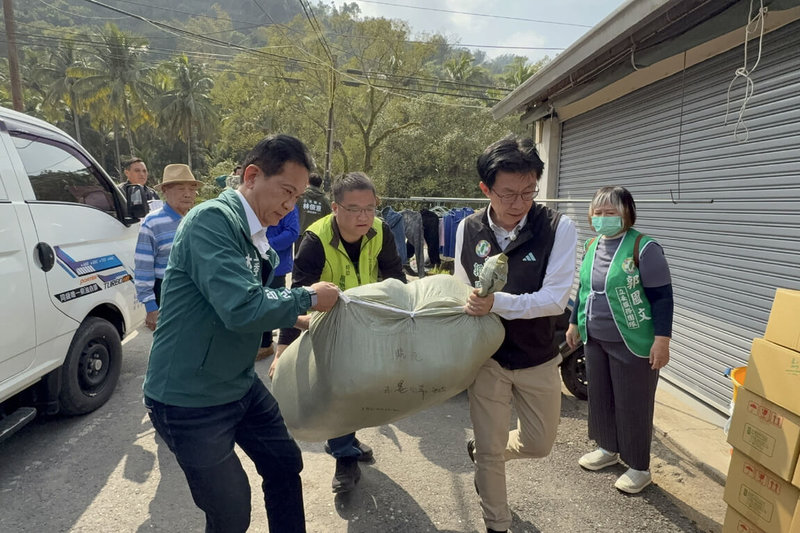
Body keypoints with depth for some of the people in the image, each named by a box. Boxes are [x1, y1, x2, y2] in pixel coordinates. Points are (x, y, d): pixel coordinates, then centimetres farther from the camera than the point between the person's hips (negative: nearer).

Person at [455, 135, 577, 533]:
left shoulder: (558, 228, -16)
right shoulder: (468, 229, -8)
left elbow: (555, 299, -21)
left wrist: (497, 303, -35)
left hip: (538, 358, 0)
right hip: (487, 355, 0)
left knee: (539, 444, 15)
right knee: (490, 450, 8)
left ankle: (480, 450, 46)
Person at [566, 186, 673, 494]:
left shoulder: (643, 248, -15)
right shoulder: (592, 246, 7)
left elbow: (662, 296, -15)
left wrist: (662, 339, -19)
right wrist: (574, 324, 19)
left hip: (632, 344, -7)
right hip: (595, 340, 7)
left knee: (633, 406, 5)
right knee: (600, 397, 18)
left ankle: (639, 468, 24)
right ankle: (608, 449, 40)